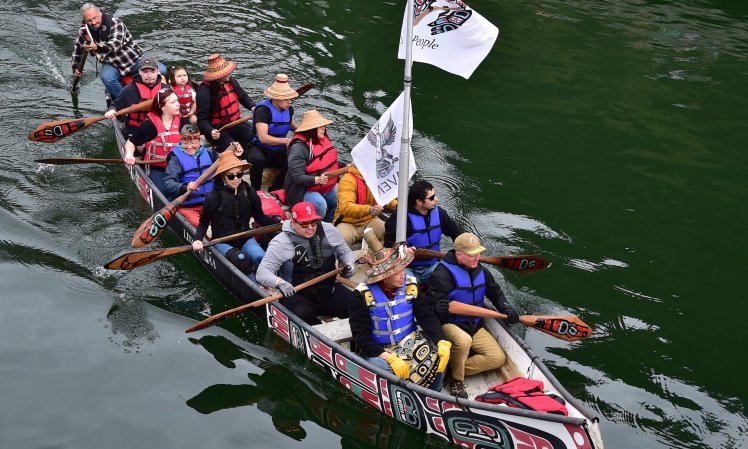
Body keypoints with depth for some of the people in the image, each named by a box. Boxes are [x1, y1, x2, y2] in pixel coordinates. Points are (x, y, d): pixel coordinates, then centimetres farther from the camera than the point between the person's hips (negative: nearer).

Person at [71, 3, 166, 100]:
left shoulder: (115, 23, -16)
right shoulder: (85, 30, -2)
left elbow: (116, 45, -31)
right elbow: (78, 48, 18)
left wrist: (97, 47, -46)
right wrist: (76, 67, 14)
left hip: (134, 59, -2)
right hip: (112, 64, 2)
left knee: (162, 71, -21)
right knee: (106, 77, -37)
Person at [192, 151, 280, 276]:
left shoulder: (249, 192, -1)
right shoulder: (213, 197, -11)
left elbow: (260, 217, 8)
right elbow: (204, 223, 1)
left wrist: (279, 223, -6)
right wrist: (198, 239, -17)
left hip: (245, 239, 3)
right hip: (223, 243, -3)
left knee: (261, 258, -28)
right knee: (241, 259, -33)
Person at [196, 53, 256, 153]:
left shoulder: (231, 81, 0)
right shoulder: (204, 91, -22)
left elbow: (243, 96, 18)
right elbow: (202, 120, -20)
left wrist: (253, 107, -3)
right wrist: (211, 131, -40)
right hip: (216, 129, -7)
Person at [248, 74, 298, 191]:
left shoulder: (289, 109, 4)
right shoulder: (263, 110, -19)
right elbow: (263, 137, -30)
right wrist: (285, 141, -33)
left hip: (278, 152, 6)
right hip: (260, 149, -6)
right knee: (258, 160, -41)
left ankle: (273, 190, -6)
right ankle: (255, 191, -18)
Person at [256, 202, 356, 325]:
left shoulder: (328, 230, 4)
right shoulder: (281, 242, -10)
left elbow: (344, 251, 19)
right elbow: (262, 272, -15)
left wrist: (349, 265, -4)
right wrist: (279, 282, -36)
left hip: (329, 291, 4)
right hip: (298, 295, -4)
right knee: (302, 313, -36)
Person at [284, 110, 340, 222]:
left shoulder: (323, 139, 6)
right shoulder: (298, 148, -20)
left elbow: (332, 160, 24)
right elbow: (297, 177, -25)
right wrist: (317, 180, -38)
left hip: (328, 187, 8)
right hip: (304, 190, -8)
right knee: (319, 204, -35)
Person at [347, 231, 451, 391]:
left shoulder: (410, 286, -1)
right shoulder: (363, 295, -14)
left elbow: (427, 317, -3)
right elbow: (361, 338, -15)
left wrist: (442, 342, -22)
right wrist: (390, 358, -28)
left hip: (410, 342, 4)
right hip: (378, 350, -4)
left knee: (437, 360, -20)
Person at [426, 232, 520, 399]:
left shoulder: (481, 272, 6)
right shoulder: (443, 273, -17)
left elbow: (496, 293, 20)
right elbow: (432, 303, -21)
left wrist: (507, 309, 1)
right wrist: (440, 307, -45)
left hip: (474, 326, 7)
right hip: (450, 324, -7)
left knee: (498, 359, -9)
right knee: (463, 340, -41)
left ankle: (453, 368, -3)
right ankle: (456, 379, -15)